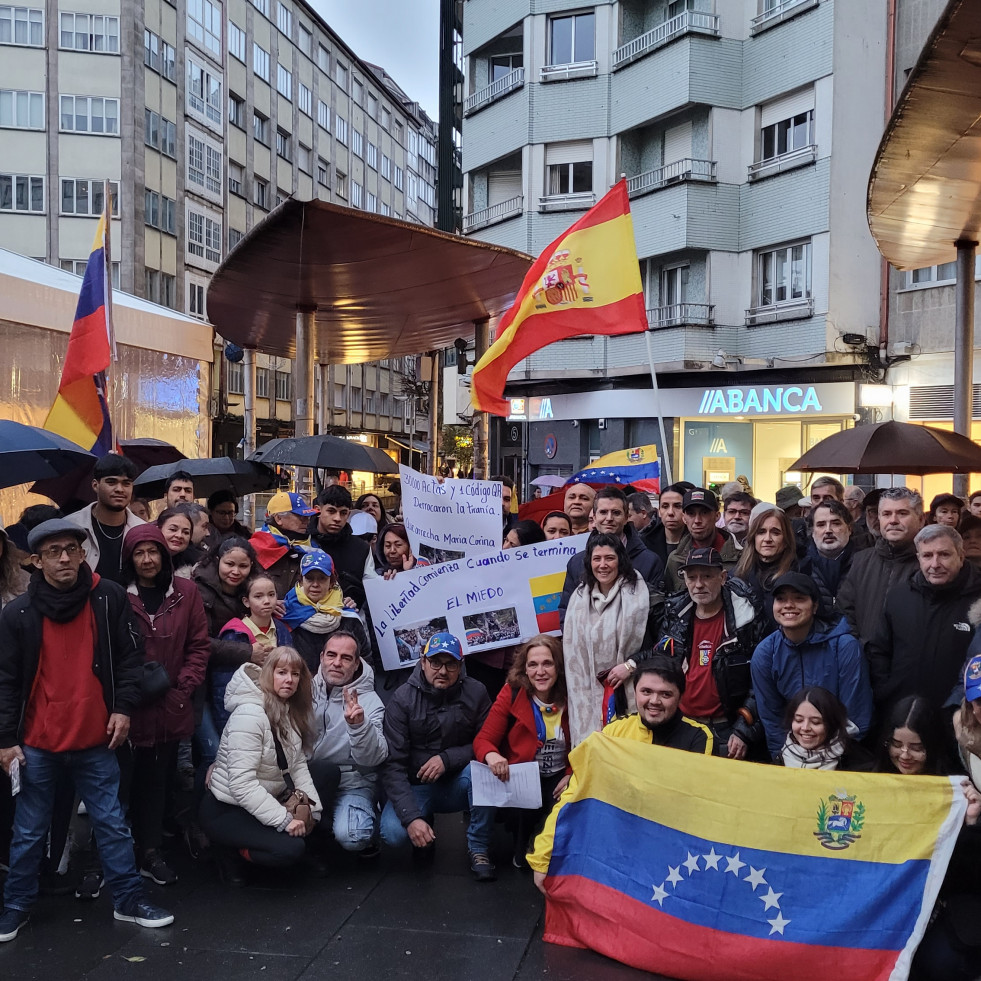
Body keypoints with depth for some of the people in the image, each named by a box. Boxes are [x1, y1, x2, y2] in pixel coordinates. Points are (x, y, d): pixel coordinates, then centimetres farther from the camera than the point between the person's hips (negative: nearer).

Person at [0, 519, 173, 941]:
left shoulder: (109, 598, -6)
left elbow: (129, 657, 2)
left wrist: (123, 707, -6)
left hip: (95, 740, 0)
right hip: (37, 743, 0)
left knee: (112, 823, 10)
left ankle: (128, 900, 22)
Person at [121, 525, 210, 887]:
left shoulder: (186, 592, 1)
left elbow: (199, 645, 5)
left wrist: (184, 687, -3)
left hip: (172, 705, 2)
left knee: (163, 777, 9)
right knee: (140, 778, 4)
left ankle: (150, 850, 19)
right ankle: (150, 851, 16)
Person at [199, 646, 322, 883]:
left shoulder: (292, 711, 3)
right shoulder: (249, 715, -24)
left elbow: (298, 764, 1)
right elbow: (242, 784, -29)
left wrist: (312, 806, -12)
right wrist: (284, 819, -29)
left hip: (267, 800, 8)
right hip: (226, 810, -8)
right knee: (291, 848, -25)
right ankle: (232, 850, -2)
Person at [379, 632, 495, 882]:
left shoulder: (475, 693, -10)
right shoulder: (403, 699, -13)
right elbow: (393, 765, -17)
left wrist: (447, 758, -24)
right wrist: (411, 817, -28)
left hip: (458, 785, 1)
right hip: (416, 787, 0)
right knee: (393, 833, -27)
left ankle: (479, 849, -13)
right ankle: (426, 828, 10)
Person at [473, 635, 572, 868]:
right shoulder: (512, 694, -12)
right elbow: (483, 739, -10)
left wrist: (571, 776, -12)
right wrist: (491, 755, -34)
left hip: (558, 777, 2)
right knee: (528, 808, -30)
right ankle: (522, 852, 3)